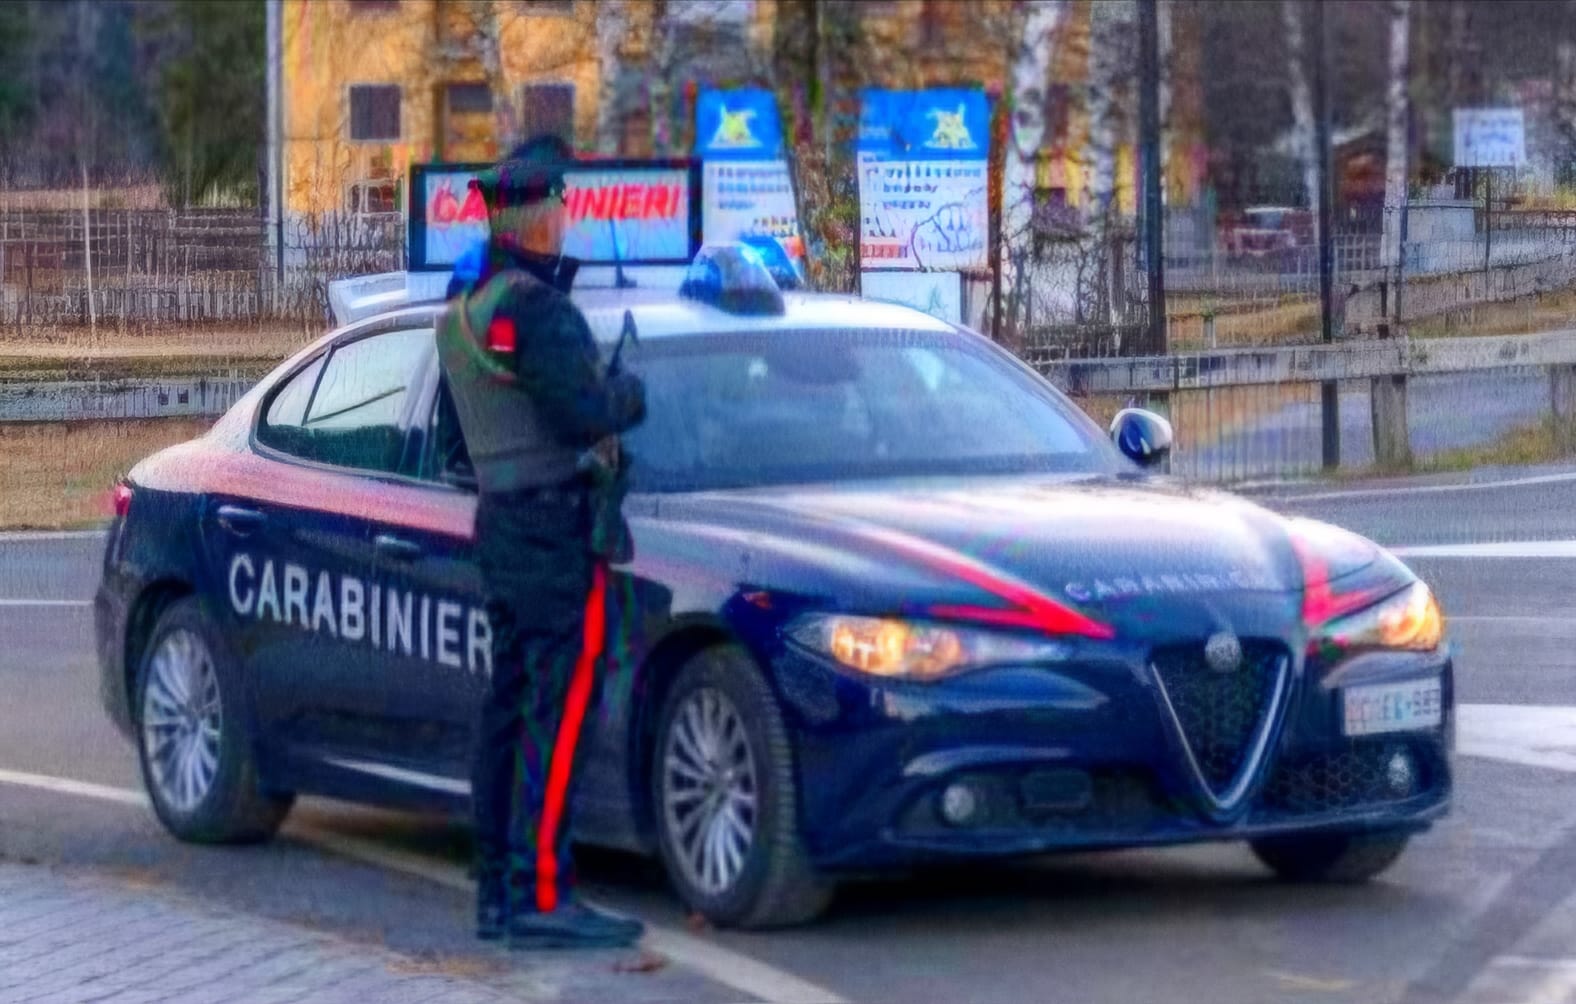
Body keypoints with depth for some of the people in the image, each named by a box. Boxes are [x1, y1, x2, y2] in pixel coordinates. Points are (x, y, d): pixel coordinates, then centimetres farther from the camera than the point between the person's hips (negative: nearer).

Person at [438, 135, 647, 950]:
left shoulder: (463, 309, 14)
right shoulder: (533, 307, -16)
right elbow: (583, 415, -21)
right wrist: (629, 391, -2)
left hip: (499, 521, 10)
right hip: (556, 525, -10)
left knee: (510, 707, 12)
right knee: (560, 712, -10)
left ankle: (497, 890, 15)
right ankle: (540, 896, -12)